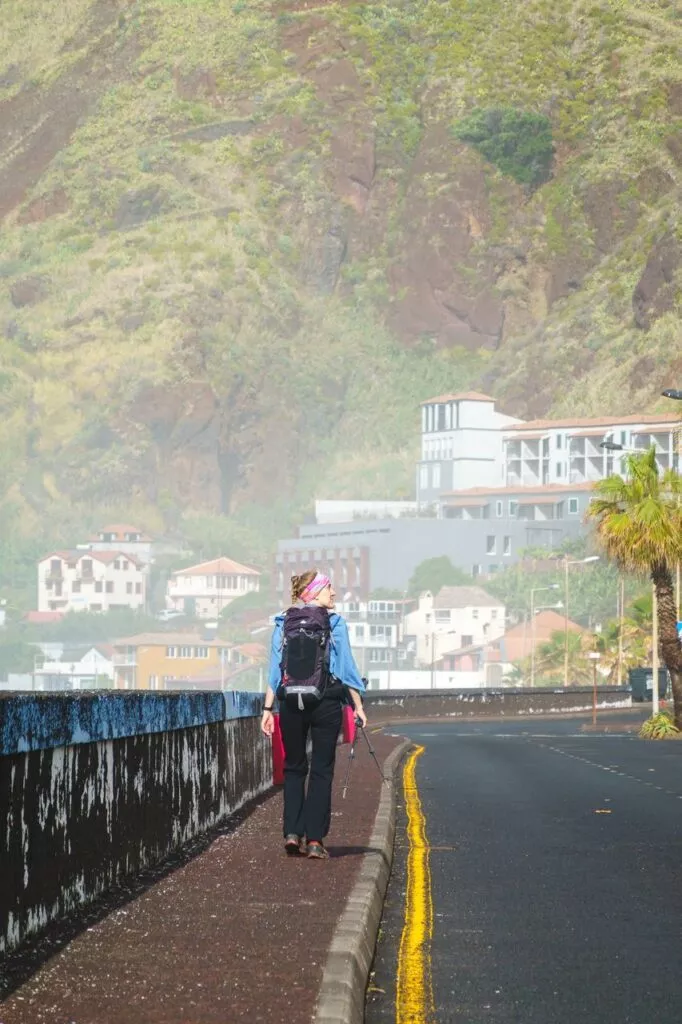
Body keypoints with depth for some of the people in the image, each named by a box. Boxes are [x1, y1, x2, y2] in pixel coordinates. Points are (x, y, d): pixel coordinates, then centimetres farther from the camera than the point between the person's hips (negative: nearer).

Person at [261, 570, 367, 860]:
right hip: (327, 701, -2)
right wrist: (358, 706, 4)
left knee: (293, 768, 13)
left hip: (290, 702, 2)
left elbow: (275, 669, 4)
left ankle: (292, 833, 2)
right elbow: (346, 667, -1)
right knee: (322, 769, 3)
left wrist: (268, 708, 5)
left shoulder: (283, 623, 7)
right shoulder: (334, 622, 0)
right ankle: (314, 838, -2)